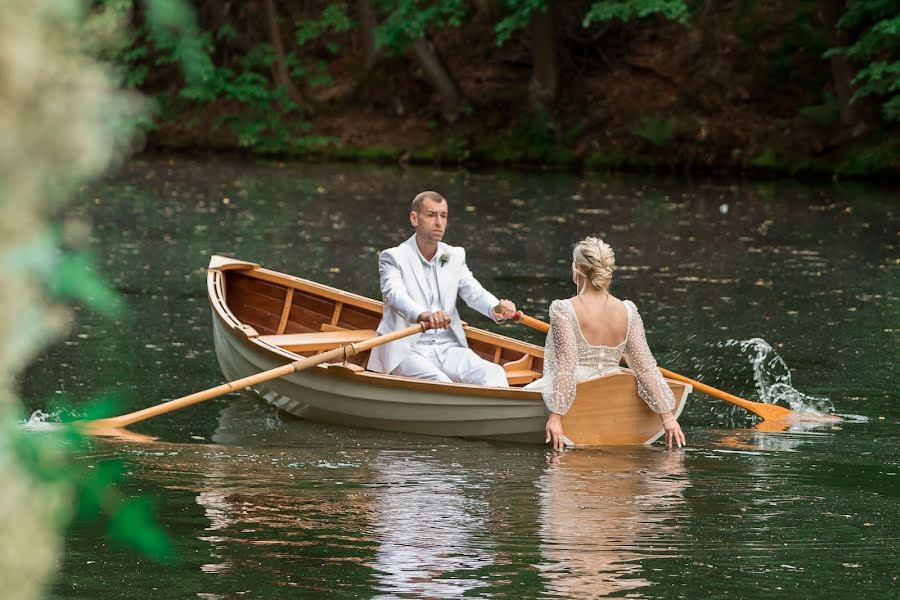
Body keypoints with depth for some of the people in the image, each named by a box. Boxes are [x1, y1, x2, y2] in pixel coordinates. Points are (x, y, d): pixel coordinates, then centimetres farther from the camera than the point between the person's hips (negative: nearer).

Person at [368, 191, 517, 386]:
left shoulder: (455, 256, 18)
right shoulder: (393, 257, 1)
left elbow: (474, 292, 3)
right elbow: (394, 295, -19)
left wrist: (497, 308, -23)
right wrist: (423, 316, -42)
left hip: (449, 348, 5)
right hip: (408, 351, -5)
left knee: (494, 374, -23)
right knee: (440, 383, -34)